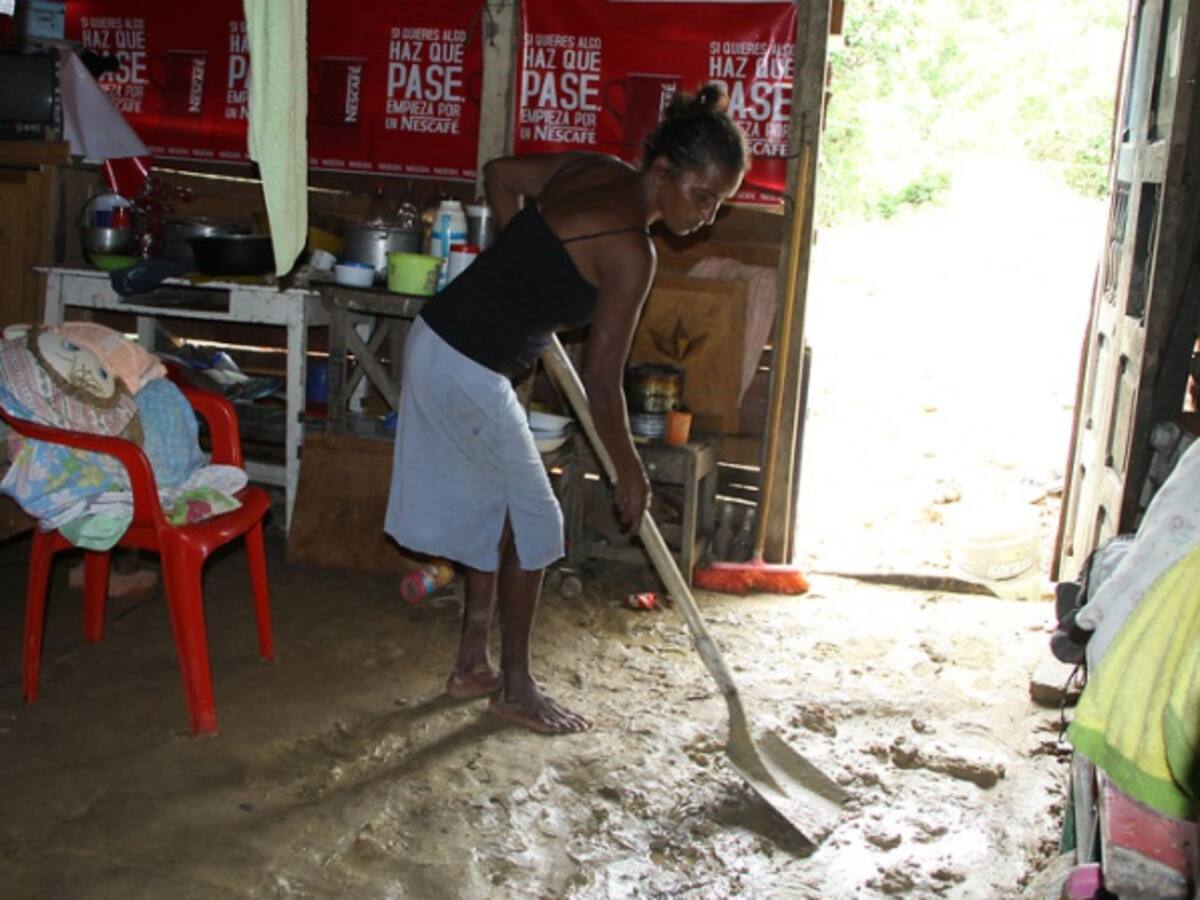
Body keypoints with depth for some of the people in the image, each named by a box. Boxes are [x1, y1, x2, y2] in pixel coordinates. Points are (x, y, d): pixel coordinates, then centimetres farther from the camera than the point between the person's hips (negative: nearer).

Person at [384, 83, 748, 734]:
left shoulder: (593, 169, 4)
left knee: (496, 509, 19)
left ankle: (472, 665, 30)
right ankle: (515, 689, 18)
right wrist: (630, 474, -3)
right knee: (533, 521, 4)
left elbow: (500, 174, 19)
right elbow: (601, 382, -15)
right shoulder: (629, 249, -20)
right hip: (468, 372, -9)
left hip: (436, 341, 9)